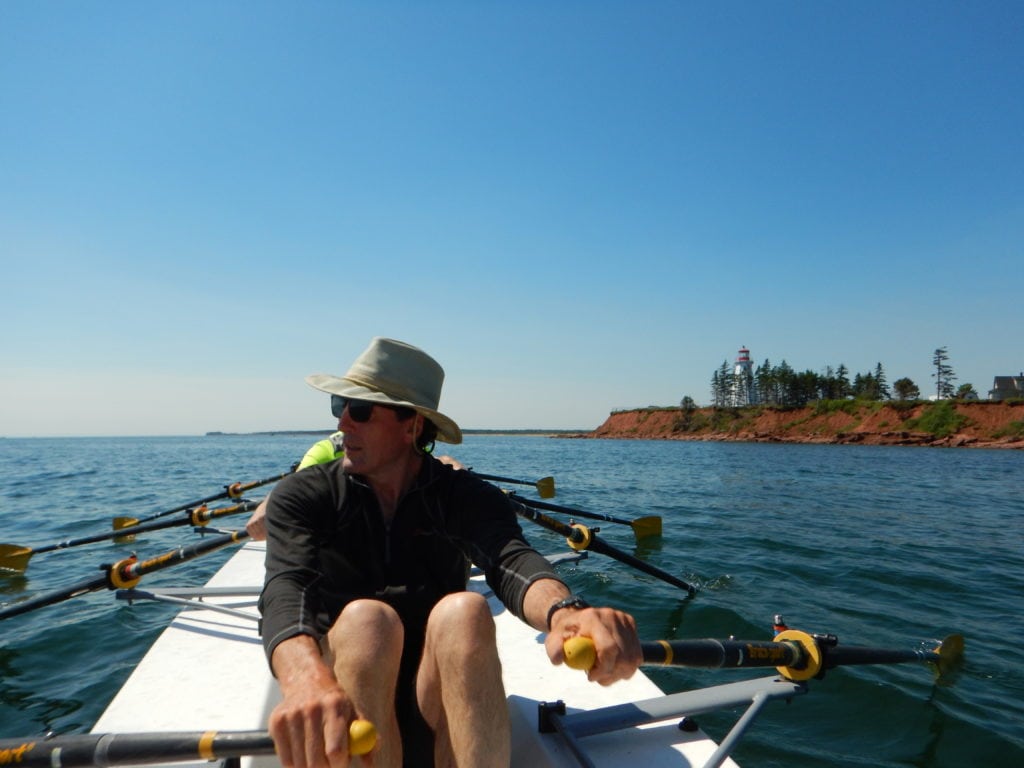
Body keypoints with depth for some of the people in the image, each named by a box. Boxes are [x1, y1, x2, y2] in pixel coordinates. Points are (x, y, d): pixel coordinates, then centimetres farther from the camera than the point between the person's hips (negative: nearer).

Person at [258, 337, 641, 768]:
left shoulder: (467, 498, -4)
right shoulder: (303, 496, -4)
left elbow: (511, 560, -24)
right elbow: (286, 587, -23)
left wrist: (564, 610, -49)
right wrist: (308, 682, -46)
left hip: (440, 713, 0)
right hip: (340, 720, 0)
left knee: (462, 610, -32)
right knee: (365, 618, -33)